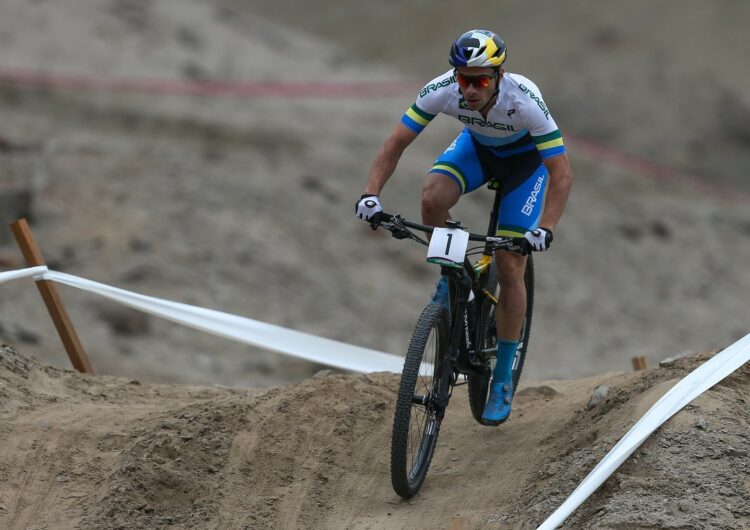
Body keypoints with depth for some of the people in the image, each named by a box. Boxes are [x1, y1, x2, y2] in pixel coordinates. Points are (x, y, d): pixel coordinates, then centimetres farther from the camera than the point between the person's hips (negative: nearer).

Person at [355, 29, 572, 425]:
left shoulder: (524, 101, -39)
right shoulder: (441, 91, -32)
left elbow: (561, 173, -36)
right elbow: (396, 144, -24)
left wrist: (545, 229, -49)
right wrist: (371, 194, -39)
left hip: (526, 158, -3)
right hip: (477, 146, 3)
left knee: (509, 268, -8)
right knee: (432, 197, -30)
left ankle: (503, 380, 6)